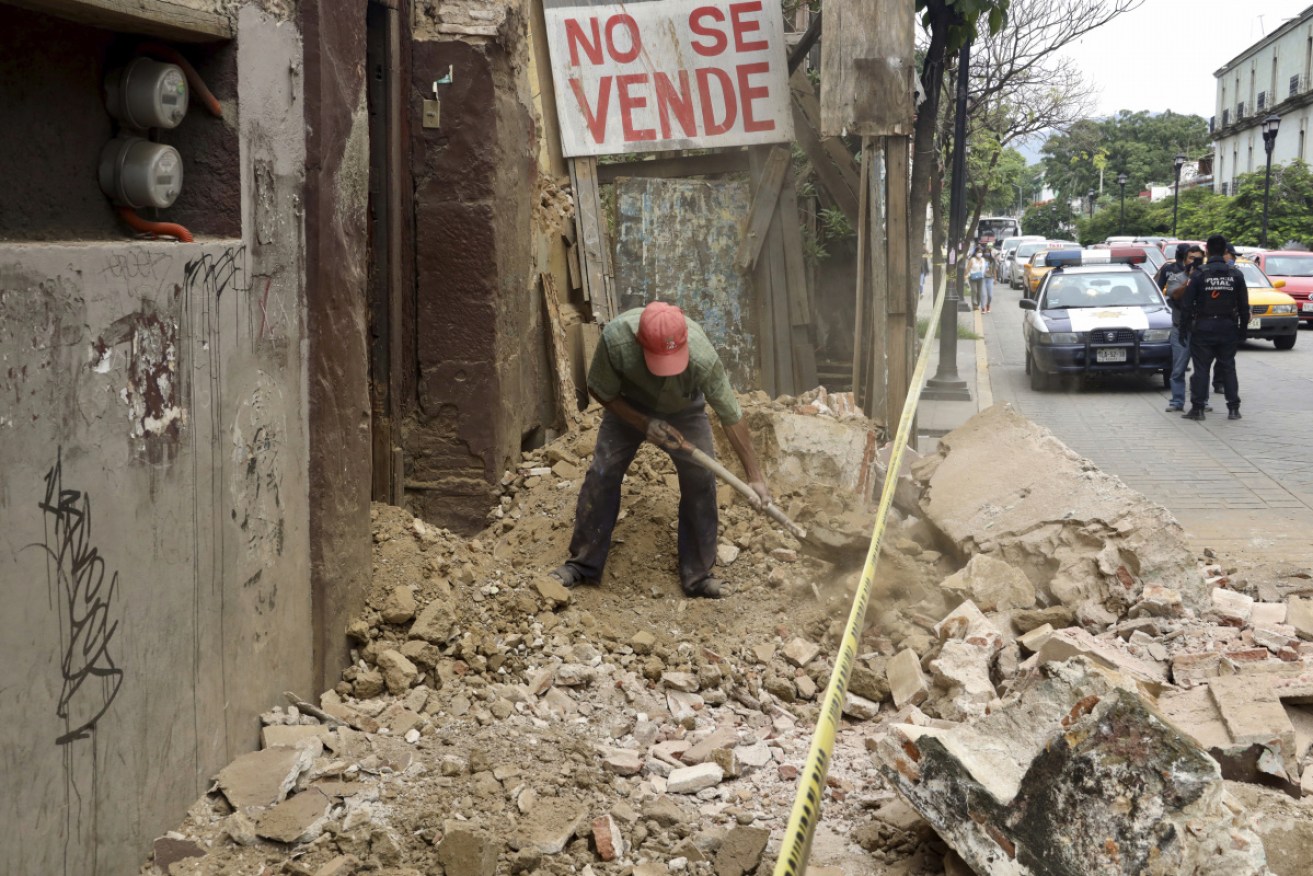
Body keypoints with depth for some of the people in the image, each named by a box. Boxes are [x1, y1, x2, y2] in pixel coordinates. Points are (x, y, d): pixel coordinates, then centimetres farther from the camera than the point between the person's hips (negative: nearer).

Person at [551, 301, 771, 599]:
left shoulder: (703, 358, -42)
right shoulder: (616, 338, -41)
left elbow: (732, 417, -28)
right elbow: (601, 391, -20)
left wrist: (755, 476, -24)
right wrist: (645, 424, -30)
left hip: (684, 409, 0)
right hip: (629, 406, 1)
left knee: (700, 478, -12)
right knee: (602, 472, -8)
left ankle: (697, 576, 0)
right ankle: (583, 565, 5)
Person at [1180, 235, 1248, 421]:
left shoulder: (1199, 274, -8)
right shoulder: (1236, 274, 1)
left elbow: (1187, 304, -7)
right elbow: (1244, 305, 6)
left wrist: (1184, 327, 1)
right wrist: (1243, 327, 15)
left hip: (1203, 328, -3)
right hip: (1228, 328, 3)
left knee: (1201, 369, 2)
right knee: (1228, 368, 9)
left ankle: (1197, 408, 1)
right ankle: (1233, 408, 9)